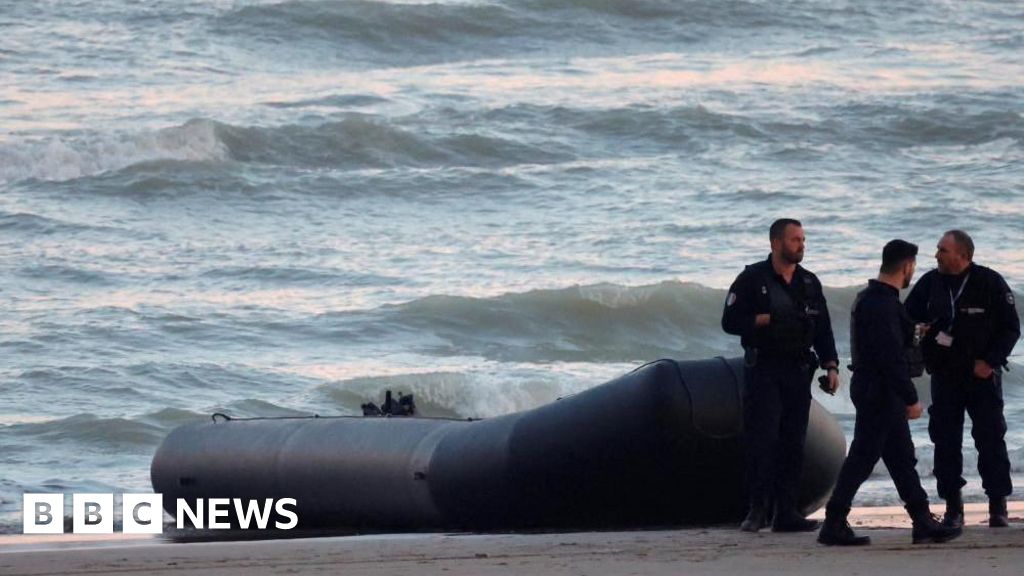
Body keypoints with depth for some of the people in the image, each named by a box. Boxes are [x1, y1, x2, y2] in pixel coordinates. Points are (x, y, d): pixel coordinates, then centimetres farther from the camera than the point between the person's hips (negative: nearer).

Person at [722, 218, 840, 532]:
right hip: (763, 369, -5)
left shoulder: (809, 283, 14)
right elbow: (731, 321, -6)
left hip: (798, 372, 5)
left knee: (793, 444, 2)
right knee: (762, 441, -9)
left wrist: (831, 365, 2)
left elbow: (823, 329, 14)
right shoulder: (752, 279, -1)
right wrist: (769, 319, -16)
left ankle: (786, 512, 5)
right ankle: (758, 509, -4)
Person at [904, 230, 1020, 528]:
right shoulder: (930, 283, 3)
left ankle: (998, 507, 1)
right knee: (945, 442, 2)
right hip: (944, 377, 3)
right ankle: (953, 506, 9)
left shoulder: (991, 283, -6)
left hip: (982, 376, -3)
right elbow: (907, 319, 13)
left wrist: (990, 361, -13)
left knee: (991, 439, -4)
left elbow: (1010, 328, -3)